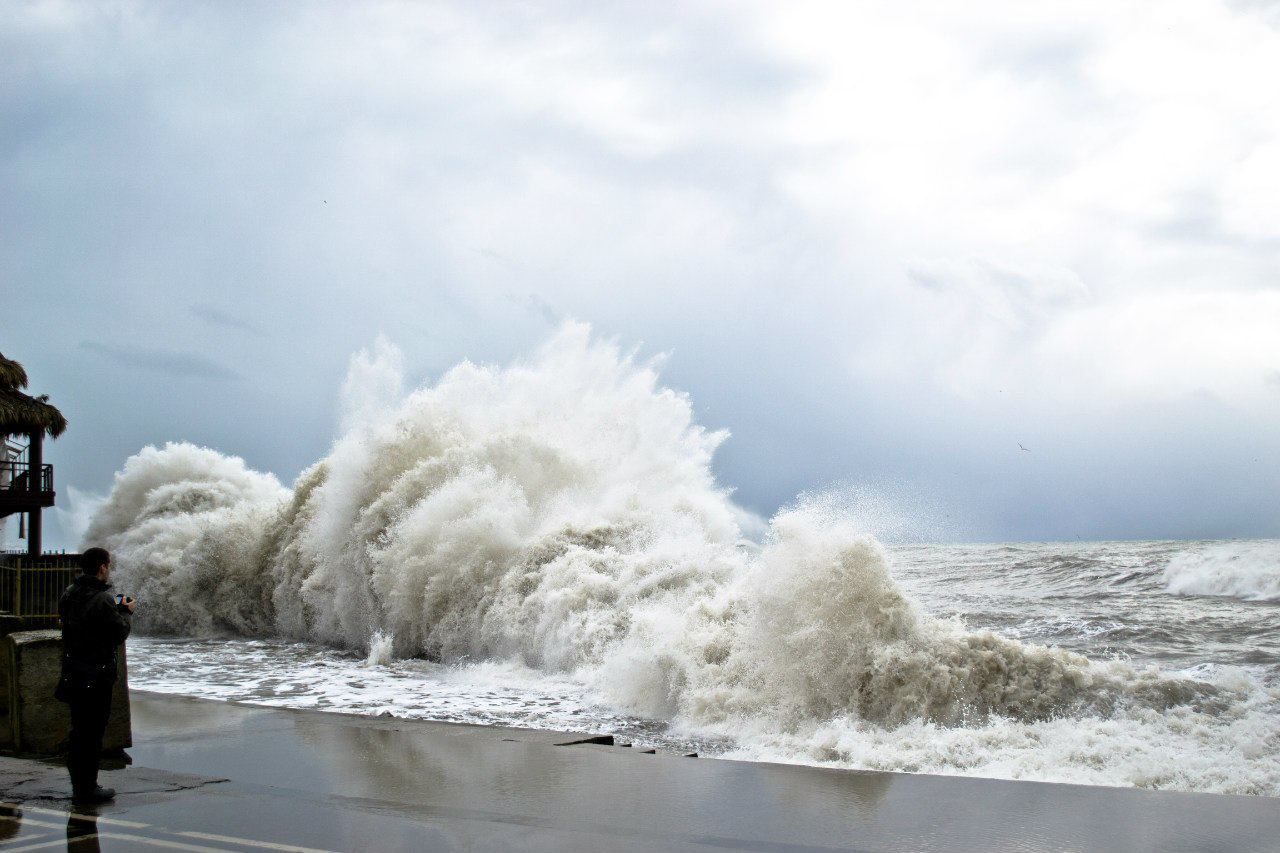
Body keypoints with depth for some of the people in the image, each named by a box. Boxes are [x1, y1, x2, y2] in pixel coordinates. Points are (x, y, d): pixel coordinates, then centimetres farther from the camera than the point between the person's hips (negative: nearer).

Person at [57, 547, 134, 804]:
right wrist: (125, 612, 3)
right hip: (96, 676, -8)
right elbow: (118, 634, -15)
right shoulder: (102, 601, -20)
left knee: (79, 730, 17)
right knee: (92, 732, 0)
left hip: (73, 672, 8)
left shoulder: (68, 595, 6)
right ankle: (87, 788, 6)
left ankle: (79, 785, 26)